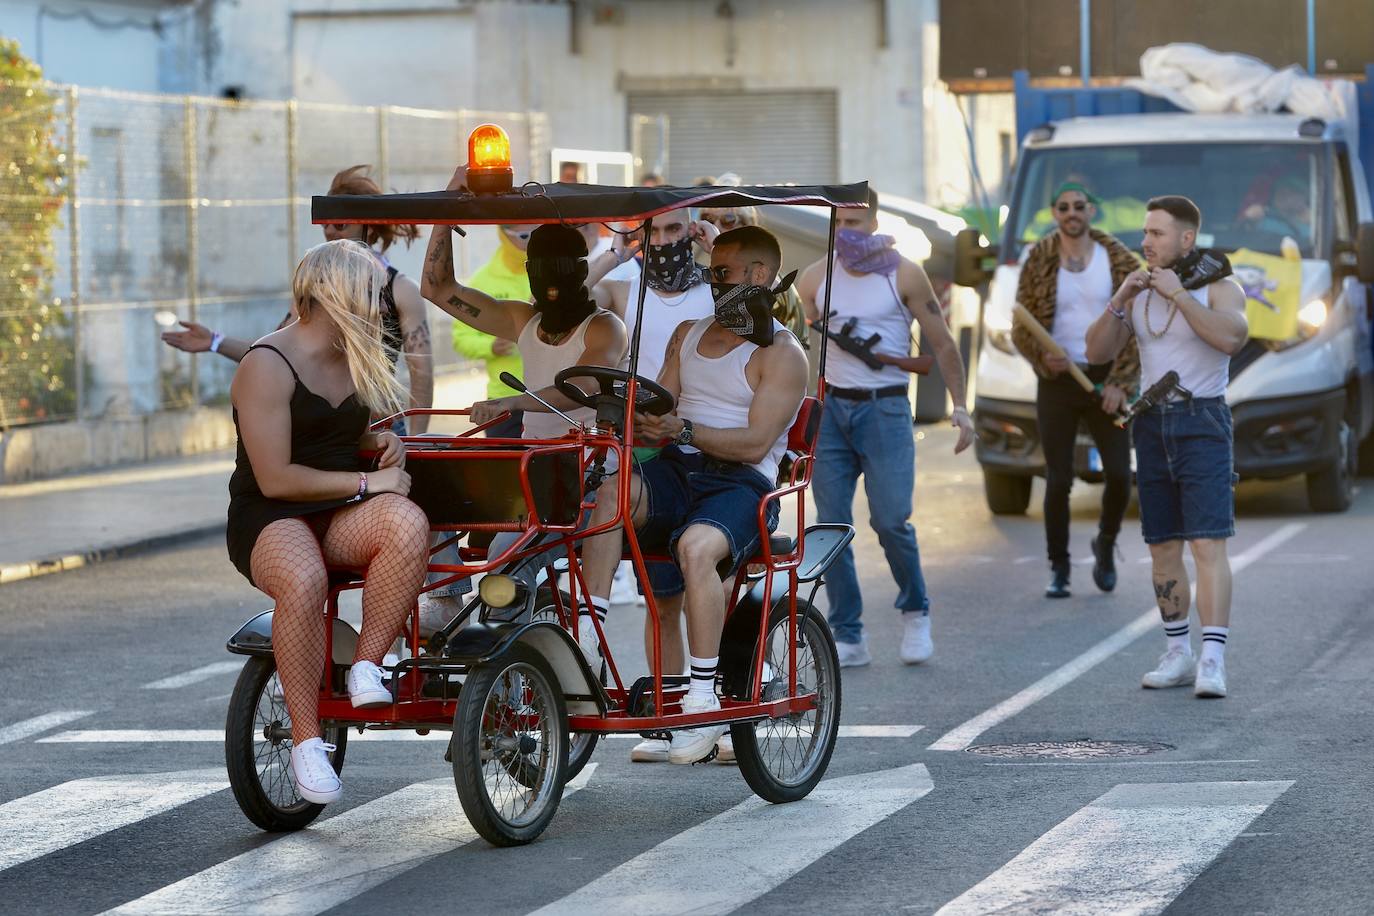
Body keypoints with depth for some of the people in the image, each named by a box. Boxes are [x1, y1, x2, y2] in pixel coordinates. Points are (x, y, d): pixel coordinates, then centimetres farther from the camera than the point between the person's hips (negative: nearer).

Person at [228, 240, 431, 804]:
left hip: (342, 520, 6)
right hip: (270, 521, -6)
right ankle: (305, 740, -32)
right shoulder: (268, 365, -9)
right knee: (304, 581, -41)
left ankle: (366, 667, -26)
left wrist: (380, 443, 11)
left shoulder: (354, 361, 16)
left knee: (407, 523, -31)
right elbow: (275, 479, -16)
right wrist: (365, 481, -14)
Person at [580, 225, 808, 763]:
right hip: (676, 474, 5)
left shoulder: (781, 354, 1)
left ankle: (704, 699, -34)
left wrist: (685, 430, -20)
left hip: (739, 483, -5)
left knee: (696, 546, -38)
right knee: (610, 493, -30)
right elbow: (660, 412, 17)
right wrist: (643, 424, -7)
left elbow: (755, 443, -9)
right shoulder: (688, 335, 23)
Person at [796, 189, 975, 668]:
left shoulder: (903, 276, -1)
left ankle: (915, 613, 11)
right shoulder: (815, 279, 7)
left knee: (890, 519, -13)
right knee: (831, 526, -2)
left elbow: (942, 345, 2)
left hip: (885, 408, -3)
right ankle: (847, 637, 5)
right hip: (830, 408, 3)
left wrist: (960, 406, -7)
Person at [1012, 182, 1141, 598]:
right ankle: (1058, 568, 10)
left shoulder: (1117, 260, 1)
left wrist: (1120, 383, -9)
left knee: (1119, 475, -6)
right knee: (1058, 481, -2)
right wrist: (1042, 356, -17)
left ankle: (1106, 544, 22)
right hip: (1057, 381, 0)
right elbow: (1021, 327, 4)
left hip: (1106, 380, 0)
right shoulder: (1039, 261, 3)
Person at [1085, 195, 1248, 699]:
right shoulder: (1140, 292, 9)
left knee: (1208, 544, -15)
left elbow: (1231, 338, -28)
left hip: (1203, 425, -6)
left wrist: (1178, 292, -25)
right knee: (1163, 547, 8)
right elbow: (1097, 352, 3)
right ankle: (1178, 655, 18)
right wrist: (1121, 298, -12)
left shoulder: (1220, 288, -8)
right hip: (1152, 427, 6)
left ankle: (1213, 662, -21)